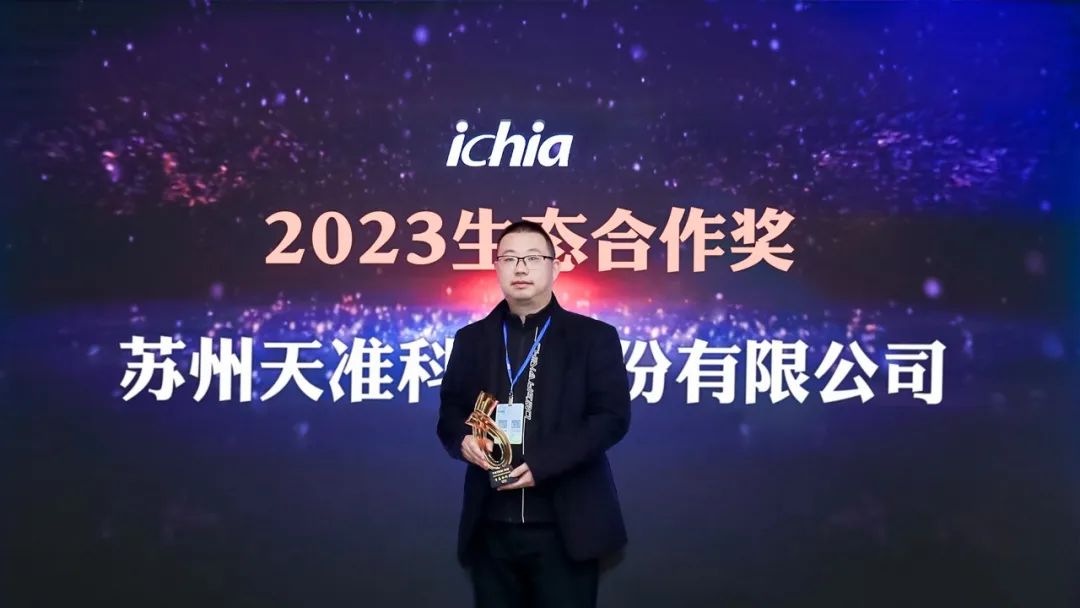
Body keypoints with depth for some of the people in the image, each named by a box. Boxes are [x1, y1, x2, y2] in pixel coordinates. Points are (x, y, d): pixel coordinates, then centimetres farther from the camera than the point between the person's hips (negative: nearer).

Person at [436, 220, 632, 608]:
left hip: (564, 528, -2)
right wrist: (463, 439, -11)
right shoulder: (472, 339, 12)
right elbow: (449, 413, 13)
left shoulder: (594, 336, 2)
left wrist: (541, 463, -16)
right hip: (492, 529, 3)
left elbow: (612, 416, -6)